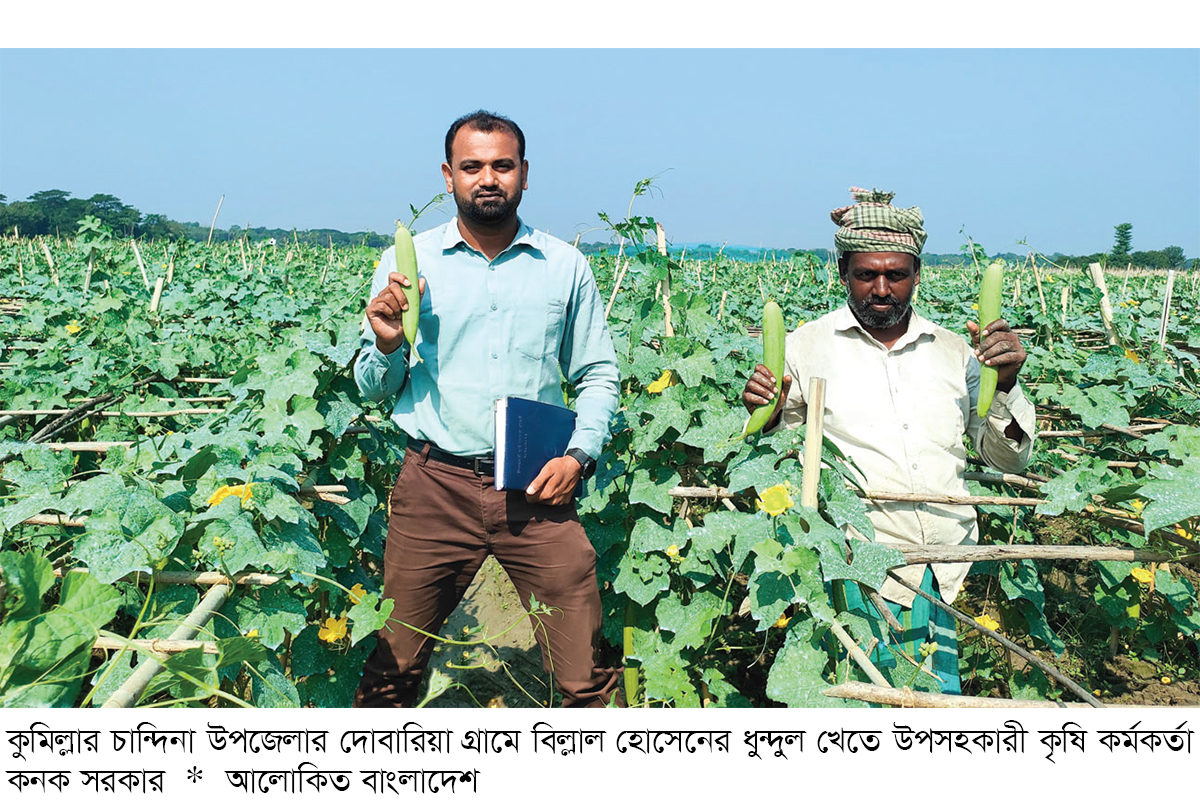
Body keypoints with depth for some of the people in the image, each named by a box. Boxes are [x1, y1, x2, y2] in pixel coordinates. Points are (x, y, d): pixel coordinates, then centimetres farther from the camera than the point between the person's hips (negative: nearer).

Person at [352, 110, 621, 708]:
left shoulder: (567, 267, 7)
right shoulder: (406, 263, 5)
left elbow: (599, 375, 13)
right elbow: (372, 389, 9)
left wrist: (580, 454, -3)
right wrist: (388, 345, -13)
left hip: (538, 490, 1)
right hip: (436, 485, 0)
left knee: (587, 677, 2)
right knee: (393, 667, 12)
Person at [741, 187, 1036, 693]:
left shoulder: (956, 352, 13)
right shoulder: (804, 347, 5)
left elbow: (1011, 460, 13)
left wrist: (1004, 384, -4)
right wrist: (766, 418, -12)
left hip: (950, 566, 3)